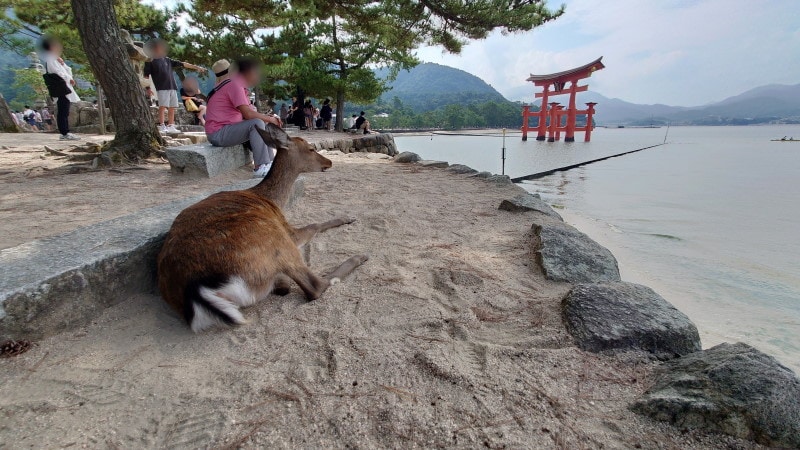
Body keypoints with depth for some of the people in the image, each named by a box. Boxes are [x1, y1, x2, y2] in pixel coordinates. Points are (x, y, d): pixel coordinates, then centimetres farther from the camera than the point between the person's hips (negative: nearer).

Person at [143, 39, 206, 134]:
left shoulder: (167, 60, 20)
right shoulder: (150, 61, 5)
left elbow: (182, 64, 17)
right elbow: (146, 76, 1)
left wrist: (196, 67, 12)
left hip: (173, 87, 5)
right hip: (161, 88, -5)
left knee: (172, 107, 4)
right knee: (162, 106, -11)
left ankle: (170, 126, 10)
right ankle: (161, 126, -7)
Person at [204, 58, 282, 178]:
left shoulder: (240, 86, 14)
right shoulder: (235, 85, -16)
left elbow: (248, 113, 10)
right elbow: (248, 114, -26)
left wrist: (269, 118, -5)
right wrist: (270, 119, -13)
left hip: (227, 128, 10)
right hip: (218, 133, -10)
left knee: (265, 125, 11)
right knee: (257, 123, -26)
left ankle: (270, 162, 6)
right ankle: (261, 168, -29)